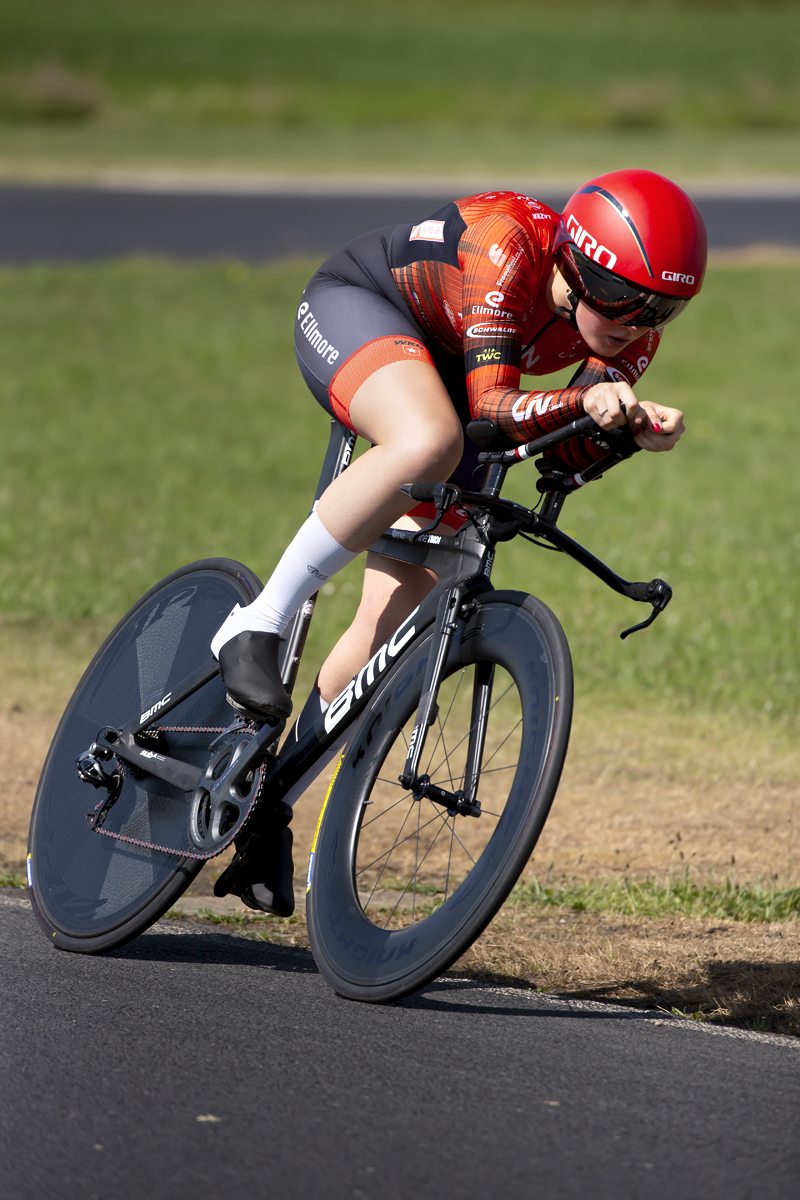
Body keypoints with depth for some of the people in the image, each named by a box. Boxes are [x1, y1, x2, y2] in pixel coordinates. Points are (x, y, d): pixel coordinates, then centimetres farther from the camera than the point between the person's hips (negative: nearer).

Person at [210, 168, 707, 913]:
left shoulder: (631, 330, -19)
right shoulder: (510, 246, -36)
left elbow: (566, 453, -20)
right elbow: (492, 407, -37)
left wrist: (634, 430, -39)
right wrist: (583, 402, -54)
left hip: (443, 378, 6)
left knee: (397, 622, -5)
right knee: (430, 441, -41)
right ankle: (256, 627, -28)